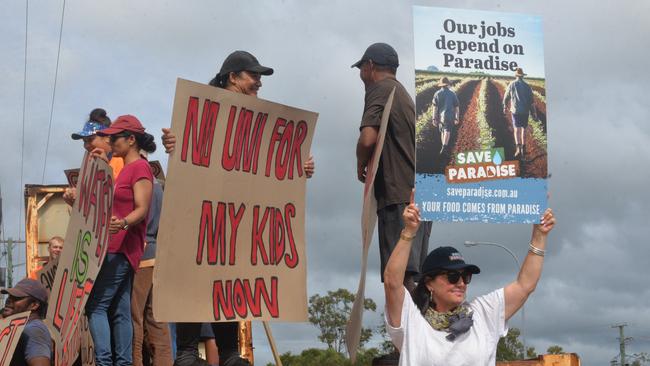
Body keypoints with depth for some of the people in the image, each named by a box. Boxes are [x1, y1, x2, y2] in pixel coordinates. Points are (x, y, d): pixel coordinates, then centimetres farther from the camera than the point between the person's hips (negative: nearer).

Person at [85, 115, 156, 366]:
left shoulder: (140, 167, -10)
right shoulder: (127, 168, 21)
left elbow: (142, 209, -19)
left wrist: (123, 223, -38)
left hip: (122, 248, -10)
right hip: (117, 248, 10)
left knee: (95, 304, -14)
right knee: (120, 311, 6)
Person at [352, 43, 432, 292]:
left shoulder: (380, 89, -2)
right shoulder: (404, 94, 25)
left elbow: (368, 139, -16)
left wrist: (361, 165, 2)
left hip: (399, 197, -9)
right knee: (412, 275, 8)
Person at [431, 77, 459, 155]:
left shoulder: (437, 94, -3)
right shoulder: (452, 94, -3)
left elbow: (435, 107, -6)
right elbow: (456, 107, 0)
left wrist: (434, 119, -4)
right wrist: (457, 118, 9)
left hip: (440, 116, 2)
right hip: (450, 116, -2)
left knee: (443, 132, 18)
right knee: (447, 132, -7)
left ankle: (445, 149, 29)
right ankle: (444, 148, -24)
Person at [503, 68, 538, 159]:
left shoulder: (511, 85, -1)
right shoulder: (527, 86, 1)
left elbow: (506, 97, 11)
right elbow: (531, 101, -2)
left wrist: (505, 107, 29)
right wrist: (534, 113, 0)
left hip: (516, 111, -2)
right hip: (525, 111, 2)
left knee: (517, 130, -7)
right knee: (524, 130, 16)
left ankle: (519, 149, -25)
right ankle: (523, 149, 20)